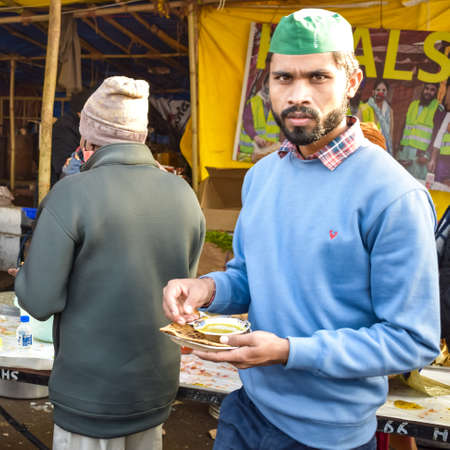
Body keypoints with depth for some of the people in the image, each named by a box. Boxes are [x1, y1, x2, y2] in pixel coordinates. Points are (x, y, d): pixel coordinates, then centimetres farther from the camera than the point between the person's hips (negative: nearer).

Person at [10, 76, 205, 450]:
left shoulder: (72, 195, -18)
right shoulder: (184, 194, -3)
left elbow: (39, 301, -15)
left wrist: (24, 275, 6)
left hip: (92, 394, -4)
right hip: (158, 386, 5)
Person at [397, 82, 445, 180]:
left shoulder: (438, 109, -1)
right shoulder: (413, 105, 15)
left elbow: (436, 134, -7)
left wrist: (427, 155, -15)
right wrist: (400, 148, 9)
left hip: (421, 153, -5)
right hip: (405, 149, 5)